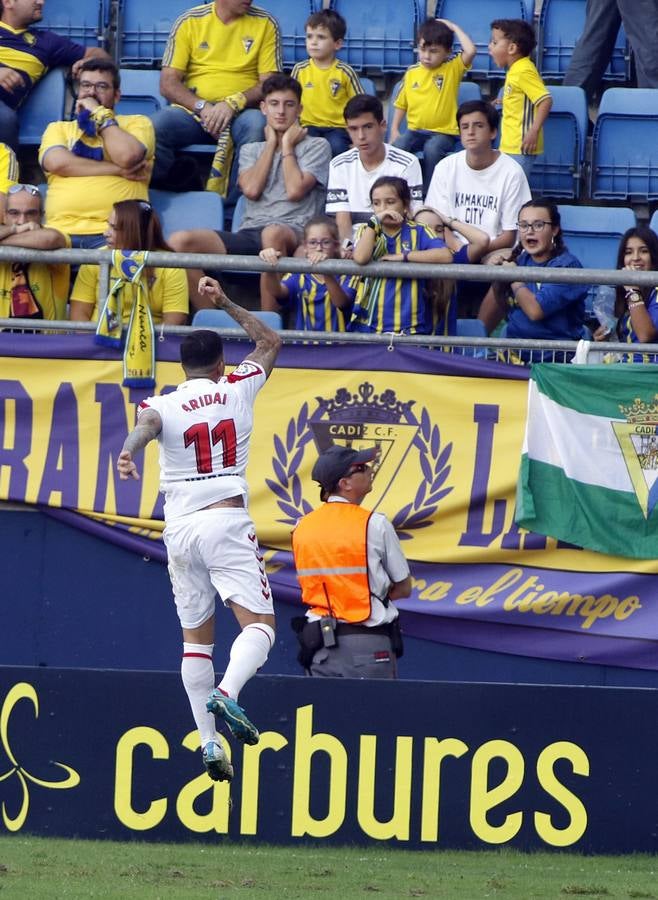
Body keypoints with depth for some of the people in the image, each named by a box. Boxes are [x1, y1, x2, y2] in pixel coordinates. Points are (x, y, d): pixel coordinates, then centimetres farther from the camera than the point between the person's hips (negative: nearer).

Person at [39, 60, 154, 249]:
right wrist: (118, 170, -3)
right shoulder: (58, 129, 23)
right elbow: (57, 162, 0)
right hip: (61, 232, 2)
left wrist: (99, 114, 7)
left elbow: (127, 156, -6)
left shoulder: (137, 123, 17)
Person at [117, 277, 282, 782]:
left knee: (196, 638, 10)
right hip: (227, 522, -2)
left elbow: (147, 425, -21)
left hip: (180, 529, 2)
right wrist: (226, 303, 33)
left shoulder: (164, 406, 6)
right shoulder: (238, 390, 8)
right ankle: (227, 693, -35)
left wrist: (129, 452, -41)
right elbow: (270, 342, 27)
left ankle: (208, 741, 4)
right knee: (259, 624, -8)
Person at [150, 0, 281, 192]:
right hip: (193, 110, 1)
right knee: (157, 125, -31)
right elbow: (168, 84, 2)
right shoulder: (189, 22, 7)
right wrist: (202, 107, -16)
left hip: (241, 112, -1)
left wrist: (233, 103, -18)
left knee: (256, 125, -36)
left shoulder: (265, 23, 6)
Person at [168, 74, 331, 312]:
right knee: (179, 241, -20)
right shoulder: (251, 150, 25)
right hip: (248, 233, 4)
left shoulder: (316, 146, 13)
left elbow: (295, 190, -4)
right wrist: (271, 144, 13)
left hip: (293, 232, -4)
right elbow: (251, 190, 4)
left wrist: (287, 146, 9)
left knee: (273, 233, -43)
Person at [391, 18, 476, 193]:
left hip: (443, 132, -3)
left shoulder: (452, 69, -1)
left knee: (432, 149, -35)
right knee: (397, 146, -27)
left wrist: (454, 28, -7)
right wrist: (394, 130, 5)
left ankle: (428, 192, -23)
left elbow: (470, 51, -18)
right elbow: (401, 104, 16)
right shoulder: (412, 73, 9)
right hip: (415, 131, 3)